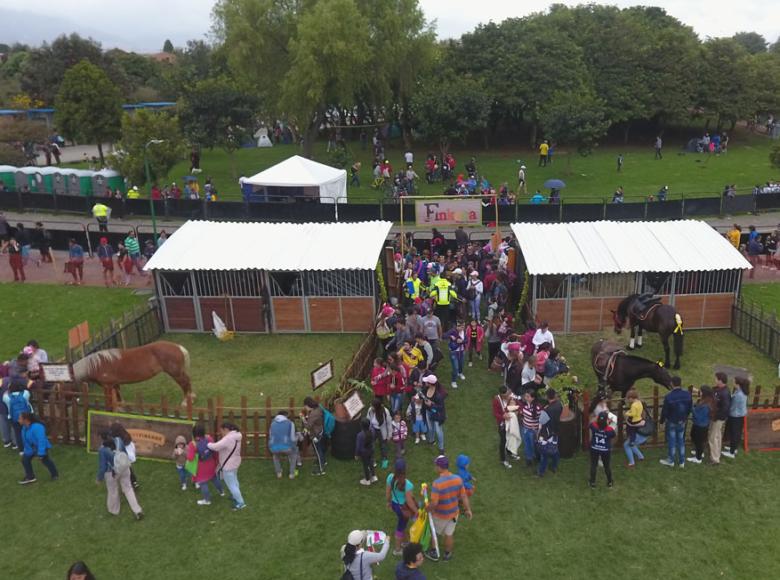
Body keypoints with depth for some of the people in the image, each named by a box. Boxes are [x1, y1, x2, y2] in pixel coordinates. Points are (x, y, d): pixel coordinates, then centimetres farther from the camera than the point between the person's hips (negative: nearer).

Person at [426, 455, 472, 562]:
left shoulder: (437, 483, -33)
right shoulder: (458, 479, -17)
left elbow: (434, 503, -30)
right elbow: (464, 496, -6)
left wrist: (428, 508, -9)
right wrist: (468, 509, 6)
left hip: (440, 514, -4)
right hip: (454, 513, 4)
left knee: (435, 533, 22)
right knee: (449, 534, 22)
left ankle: (434, 554, 41)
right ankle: (447, 555, 41)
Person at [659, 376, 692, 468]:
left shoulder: (668, 396, -25)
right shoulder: (687, 394, -11)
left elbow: (664, 411, -16)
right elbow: (690, 408, 2)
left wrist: (662, 420, 1)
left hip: (671, 422, -4)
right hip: (682, 422, 4)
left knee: (672, 441, 10)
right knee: (681, 440, 16)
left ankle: (671, 461, 22)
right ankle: (681, 461, 24)